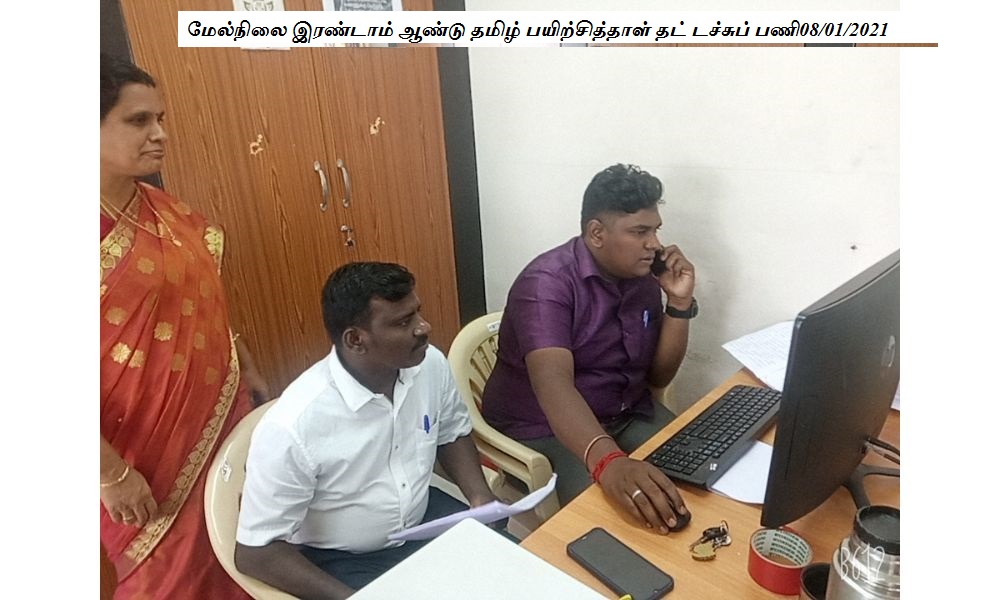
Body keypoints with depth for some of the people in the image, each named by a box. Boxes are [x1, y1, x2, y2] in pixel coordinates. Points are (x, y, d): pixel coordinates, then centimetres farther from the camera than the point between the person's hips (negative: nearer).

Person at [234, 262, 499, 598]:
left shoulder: (430, 364, -14)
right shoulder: (292, 427, -29)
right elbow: (256, 552, -19)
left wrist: (480, 495, -9)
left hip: (425, 521, 5)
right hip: (341, 560, -4)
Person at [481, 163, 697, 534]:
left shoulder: (643, 278, 0)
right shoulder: (547, 282, -22)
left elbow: (658, 377, 4)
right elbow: (554, 384, -37)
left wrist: (679, 303, -11)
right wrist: (608, 462, -54)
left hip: (628, 414, 7)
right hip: (544, 428, -7)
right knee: (611, 514, -28)